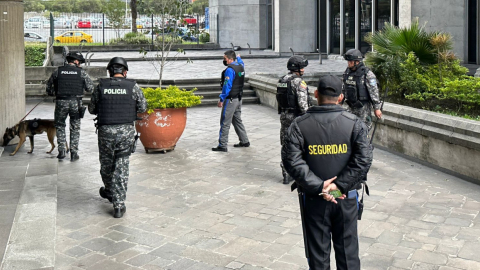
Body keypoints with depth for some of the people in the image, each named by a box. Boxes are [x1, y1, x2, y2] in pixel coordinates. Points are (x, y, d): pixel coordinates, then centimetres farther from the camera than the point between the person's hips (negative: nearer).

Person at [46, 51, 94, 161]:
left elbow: (49, 87, 9)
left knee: (60, 126, 17)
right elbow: (90, 88, 4)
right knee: (75, 128, 12)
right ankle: (74, 153, 11)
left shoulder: (58, 71, 4)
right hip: (76, 102, 0)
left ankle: (62, 150, 7)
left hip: (61, 102, 1)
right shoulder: (81, 72, 1)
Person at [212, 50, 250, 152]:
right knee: (237, 120, 20)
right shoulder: (240, 66, 8)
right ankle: (244, 141, 25)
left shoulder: (230, 70, -19)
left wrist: (221, 99, -19)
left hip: (230, 99, -9)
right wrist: (238, 57, 54)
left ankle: (222, 145, -5)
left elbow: (227, 86, -22)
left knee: (225, 123, -6)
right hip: (238, 99, 9)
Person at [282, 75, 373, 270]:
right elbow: (363, 159, -14)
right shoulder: (354, 124, -5)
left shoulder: (299, 125, -6)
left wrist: (318, 186, -16)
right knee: (348, 252, 15)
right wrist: (340, 184, -15)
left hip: (313, 200, 0)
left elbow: (291, 160, -16)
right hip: (346, 199, 1)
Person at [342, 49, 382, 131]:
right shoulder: (347, 72, 4)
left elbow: (374, 92, -14)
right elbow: (344, 88, 16)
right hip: (350, 106, 6)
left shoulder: (367, 74, -16)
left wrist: (377, 108, -13)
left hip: (363, 107, -6)